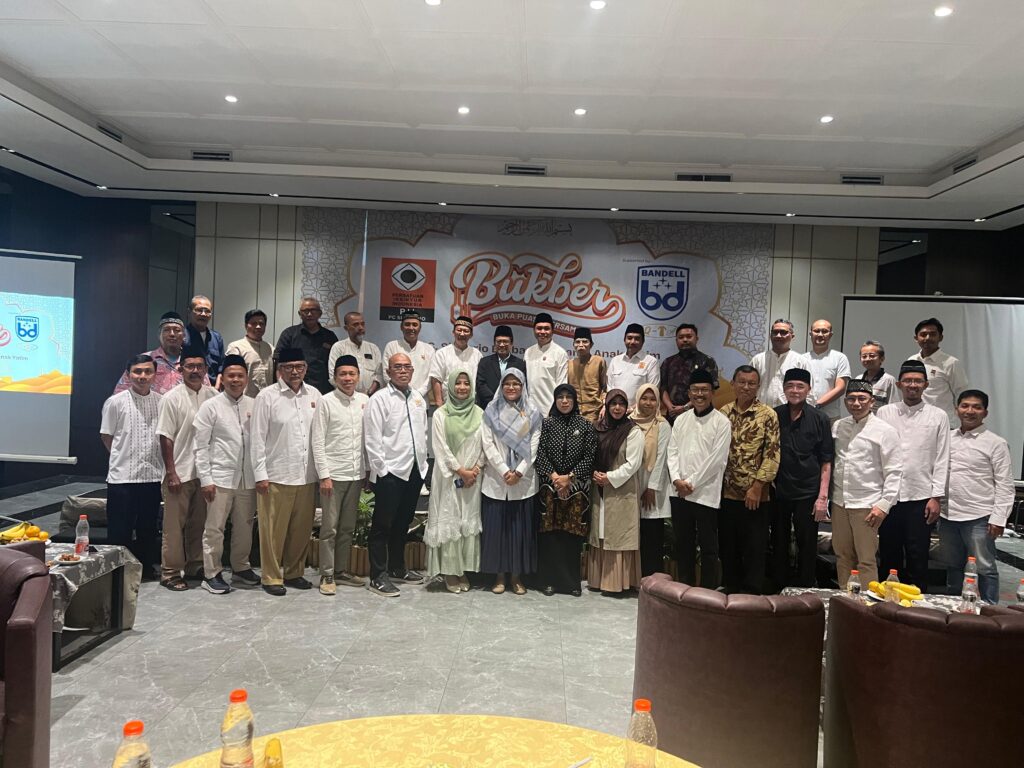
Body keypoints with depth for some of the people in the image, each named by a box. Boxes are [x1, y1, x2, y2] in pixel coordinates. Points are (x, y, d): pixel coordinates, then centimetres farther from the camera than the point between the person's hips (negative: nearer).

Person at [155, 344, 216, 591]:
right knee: (174, 525, 3)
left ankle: (195, 567, 25)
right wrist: (171, 473, -11)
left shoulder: (213, 396, 4)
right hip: (179, 473, -4)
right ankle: (170, 573, 13)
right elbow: (166, 438, -7)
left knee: (199, 523, 13)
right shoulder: (171, 399, -6)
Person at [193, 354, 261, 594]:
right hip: (220, 477, -3)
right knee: (214, 528, 2)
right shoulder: (210, 407, -2)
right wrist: (205, 479, -8)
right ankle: (211, 574, 14)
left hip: (248, 477, 3)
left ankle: (241, 568, 28)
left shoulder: (255, 406, 6)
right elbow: (201, 445, -3)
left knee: (244, 527, 13)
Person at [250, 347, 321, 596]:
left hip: (307, 475, 4)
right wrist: (260, 474, -7)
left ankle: (294, 572, 26)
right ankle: (271, 577, 18)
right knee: (273, 530, 4)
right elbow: (257, 438, -4)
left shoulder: (314, 395, 7)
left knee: (302, 528, 11)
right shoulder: (267, 396, -3)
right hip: (276, 476, -4)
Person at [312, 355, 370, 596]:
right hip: (333, 474, -4)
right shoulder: (326, 402, -5)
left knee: (348, 527, 12)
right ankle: (327, 575, 10)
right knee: (330, 528, 0)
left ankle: (342, 570, 23)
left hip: (356, 474, 4)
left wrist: (368, 470, 7)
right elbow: (318, 442, -7)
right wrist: (324, 475, -11)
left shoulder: (364, 400, 6)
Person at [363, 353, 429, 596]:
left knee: (403, 523, 17)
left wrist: (423, 463, 13)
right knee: (383, 525, 1)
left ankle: (397, 568, 30)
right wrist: (382, 469, -13)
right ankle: (378, 577, 8)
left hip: (415, 471, 6)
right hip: (389, 472, -6)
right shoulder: (379, 399, -7)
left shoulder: (418, 398, 13)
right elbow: (372, 440, -10)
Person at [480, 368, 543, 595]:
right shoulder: (491, 412, 2)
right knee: (496, 526, 2)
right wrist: (504, 471, -12)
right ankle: (499, 575, 13)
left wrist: (519, 472, -12)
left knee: (520, 527, 3)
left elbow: (533, 447, -1)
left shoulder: (532, 414, 5)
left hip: (523, 481, 0)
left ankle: (517, 576, 14)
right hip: (495, 480, 0)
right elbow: (488, 445, -4)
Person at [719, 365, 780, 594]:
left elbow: (772, 455, -9)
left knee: (754, 547, 4)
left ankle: (751, 595, 15)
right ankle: (730, 590, 25)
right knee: (727, 546, 12)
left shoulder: (768, 415, -6)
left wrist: (757, 487, -14)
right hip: (727, 492, 4)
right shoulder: (723, 413, 6)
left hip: (754, 494, -4)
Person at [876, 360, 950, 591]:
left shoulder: (938, 417, 3)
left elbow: (942, 460, 1)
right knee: (889, 557, 10)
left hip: (921, 498, -1)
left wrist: (936, 497, -5)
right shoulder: (884, 413, 4)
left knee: (917, 560, 5)